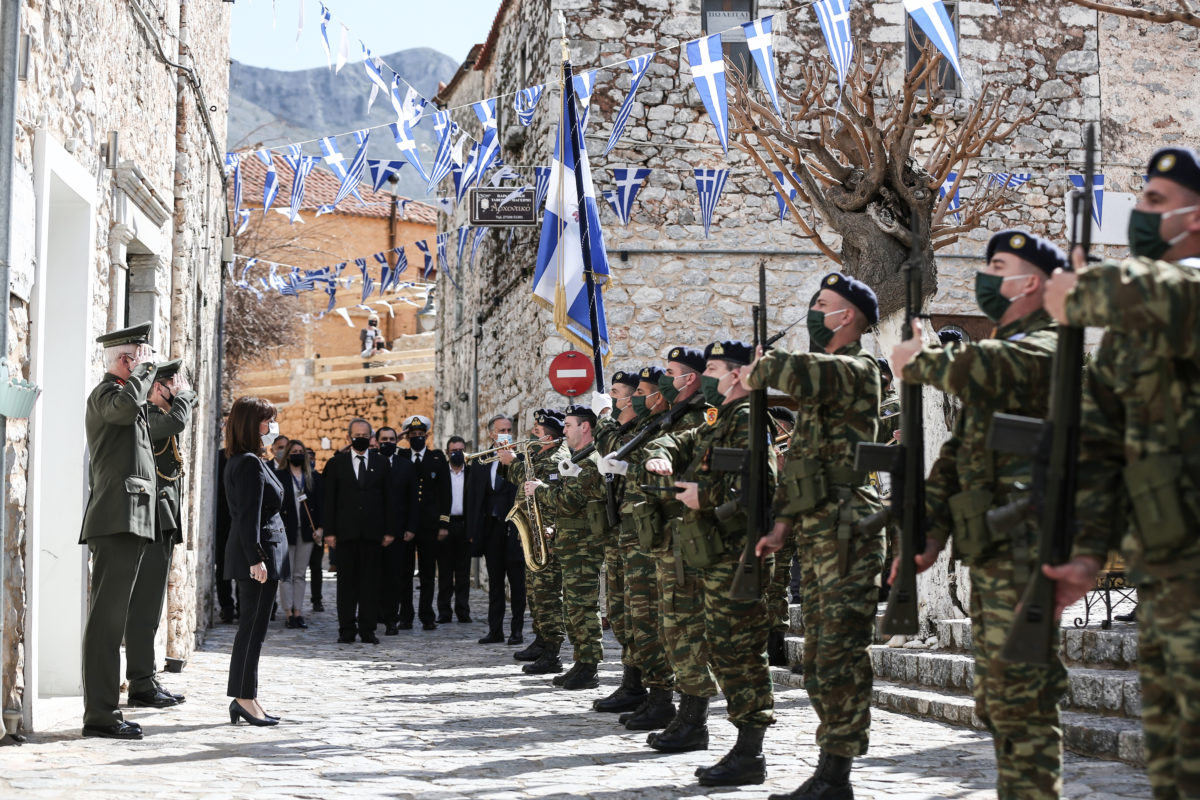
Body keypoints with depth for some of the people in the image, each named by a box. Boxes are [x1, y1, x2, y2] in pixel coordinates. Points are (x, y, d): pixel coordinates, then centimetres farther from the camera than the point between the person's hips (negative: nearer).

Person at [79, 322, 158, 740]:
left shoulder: (119, 393, 25)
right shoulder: (105, 393, -6)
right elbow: (126, 405, -31)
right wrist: (144, 369, -17)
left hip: (126, 522, 11)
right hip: (117, 521, -11)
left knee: (110, 618, 11)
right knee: (106, 619, -11)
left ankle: (104, 709, 16)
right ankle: (100, 715, -12)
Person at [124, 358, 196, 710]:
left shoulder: (158, 417, 20)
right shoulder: (145, 415, -12)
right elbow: (178, 420, -27)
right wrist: (184, 393, -8)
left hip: (163, 522, 11)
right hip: (153, 520, -11)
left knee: (150, 603, 13)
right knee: (145, 604, -9)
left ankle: (147, 679, 18)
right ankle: (141, 684, -7)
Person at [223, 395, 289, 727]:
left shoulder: (239, 462, 16)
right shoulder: (250, 463, -14)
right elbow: (249, 515, -20)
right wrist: (256, 558, -23)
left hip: (252, 554, 10)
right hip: (259, 552, -10)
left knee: (251, 626, 12)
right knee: (254, 626, -6)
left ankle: (244, 698, 17)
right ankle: (245, 697, -3)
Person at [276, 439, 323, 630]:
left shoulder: (314, 478, 10)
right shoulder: (279, 476, 2)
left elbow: (320, 504, 8)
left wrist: (320, 528, -1)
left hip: (307, 531, 3)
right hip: (286, 530, -3)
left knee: (300, 574, 5)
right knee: (286, 574, -3)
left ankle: (298, 613, 7)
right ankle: (289, 614, 0)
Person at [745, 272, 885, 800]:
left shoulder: (857, 369, -6)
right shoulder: (821, 373, 22)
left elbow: (804, 374, -28)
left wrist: (761, 370, -7)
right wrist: (783, 521, 15)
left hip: (847, 532, -10)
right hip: (814, 532, 10)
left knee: (841, 654, -9)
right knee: (819, 657, 10)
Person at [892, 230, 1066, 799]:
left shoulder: (1044, 349, -7)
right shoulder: (1002, 350, 23)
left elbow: (980, 370, -30)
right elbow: (956, 454, 20)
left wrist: (917, 360, -11)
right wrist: (929, 530, 9)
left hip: (1022, 554, -10)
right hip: (989, 555, 10)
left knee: (1021, 699, -11)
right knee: (997, 702, 14)